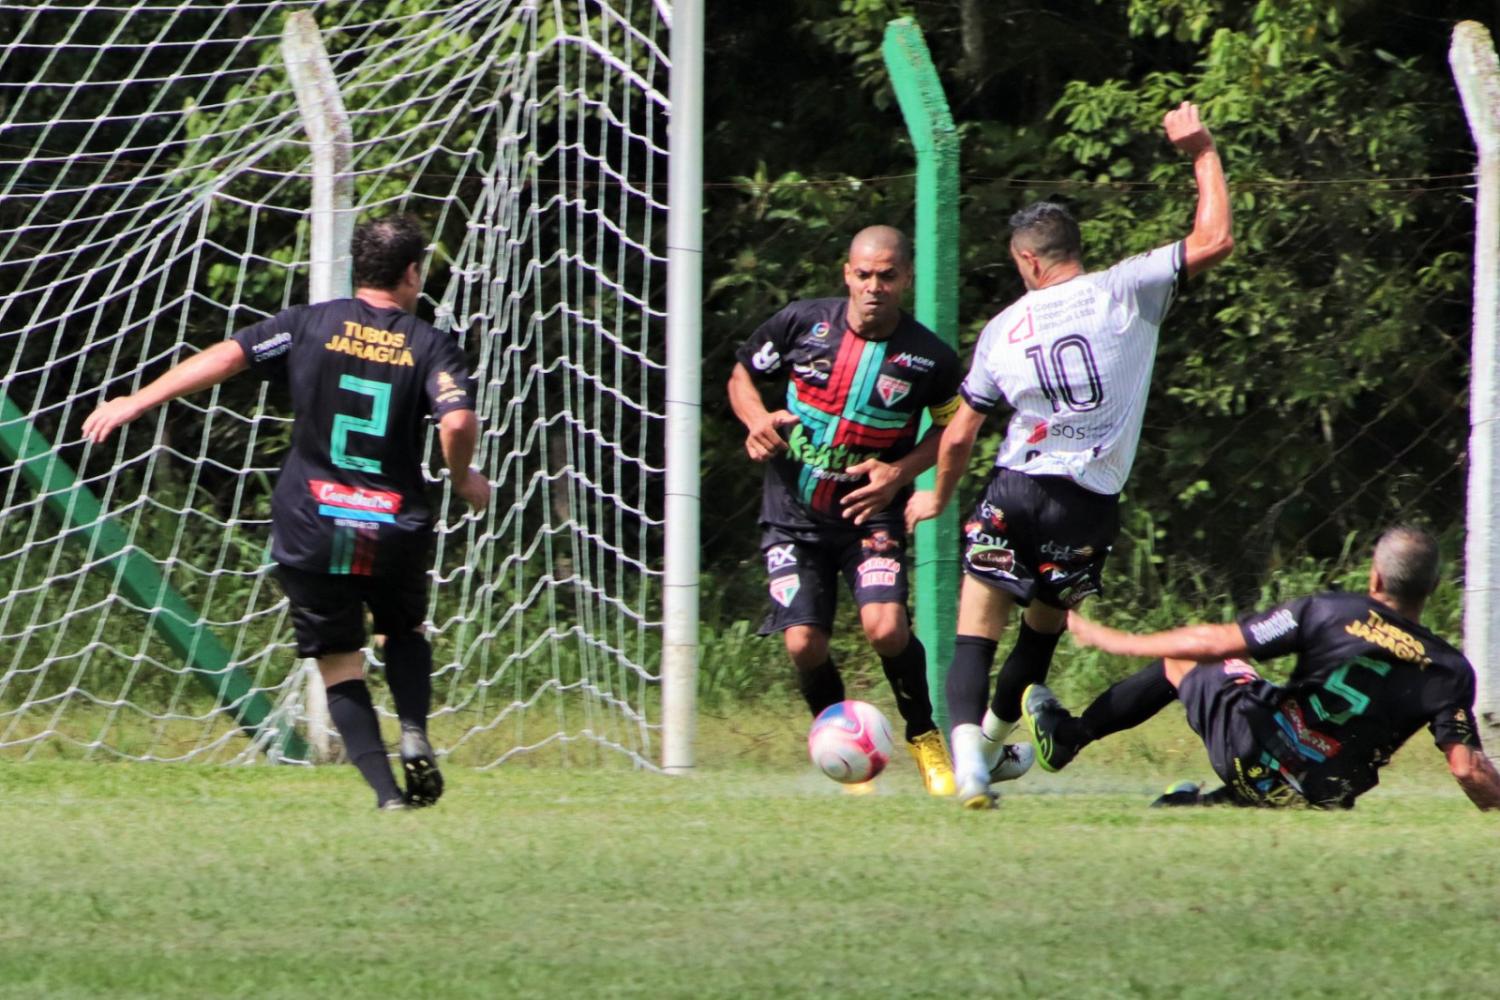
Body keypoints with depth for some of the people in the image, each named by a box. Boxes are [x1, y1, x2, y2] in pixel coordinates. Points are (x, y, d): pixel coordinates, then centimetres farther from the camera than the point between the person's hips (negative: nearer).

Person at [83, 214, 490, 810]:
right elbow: (458, 422, -17)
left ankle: (386, 792, -2)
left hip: (311, 531, 0)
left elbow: (227, 357, -8)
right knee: (404, 630, 27)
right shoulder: (431, 346, -1)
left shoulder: (309, 325, 1)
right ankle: (414, 733, 2)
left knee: (341, 666, 9)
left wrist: (137, 402, -4)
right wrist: (462, 479, 4)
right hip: (396, 531, 0)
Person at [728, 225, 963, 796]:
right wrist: (758, 419, -12)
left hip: (870, 513, -2)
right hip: (793, 513, 2)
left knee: (885, 627, -22)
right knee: (803, 642, -10)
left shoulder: (928, 359, -9)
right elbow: (743, 374, 9)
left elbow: (951, 427, 7)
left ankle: (924, 737, 4)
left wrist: (900, 472, -10)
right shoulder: (802, 323, -7)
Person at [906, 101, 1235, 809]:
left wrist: (939, 498, 31)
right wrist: (1202, 153, 10)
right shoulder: (1123, 292, -1)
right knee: (1043, 628, 22)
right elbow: (1213, 241, -2)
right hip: (1090, 506, 0)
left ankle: (968, 753, -25)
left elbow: (959, 437, 13)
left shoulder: (1003, 329, 6)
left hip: (1014, 493, 0)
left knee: (976, 633, -2)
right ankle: (992, 742, 32)